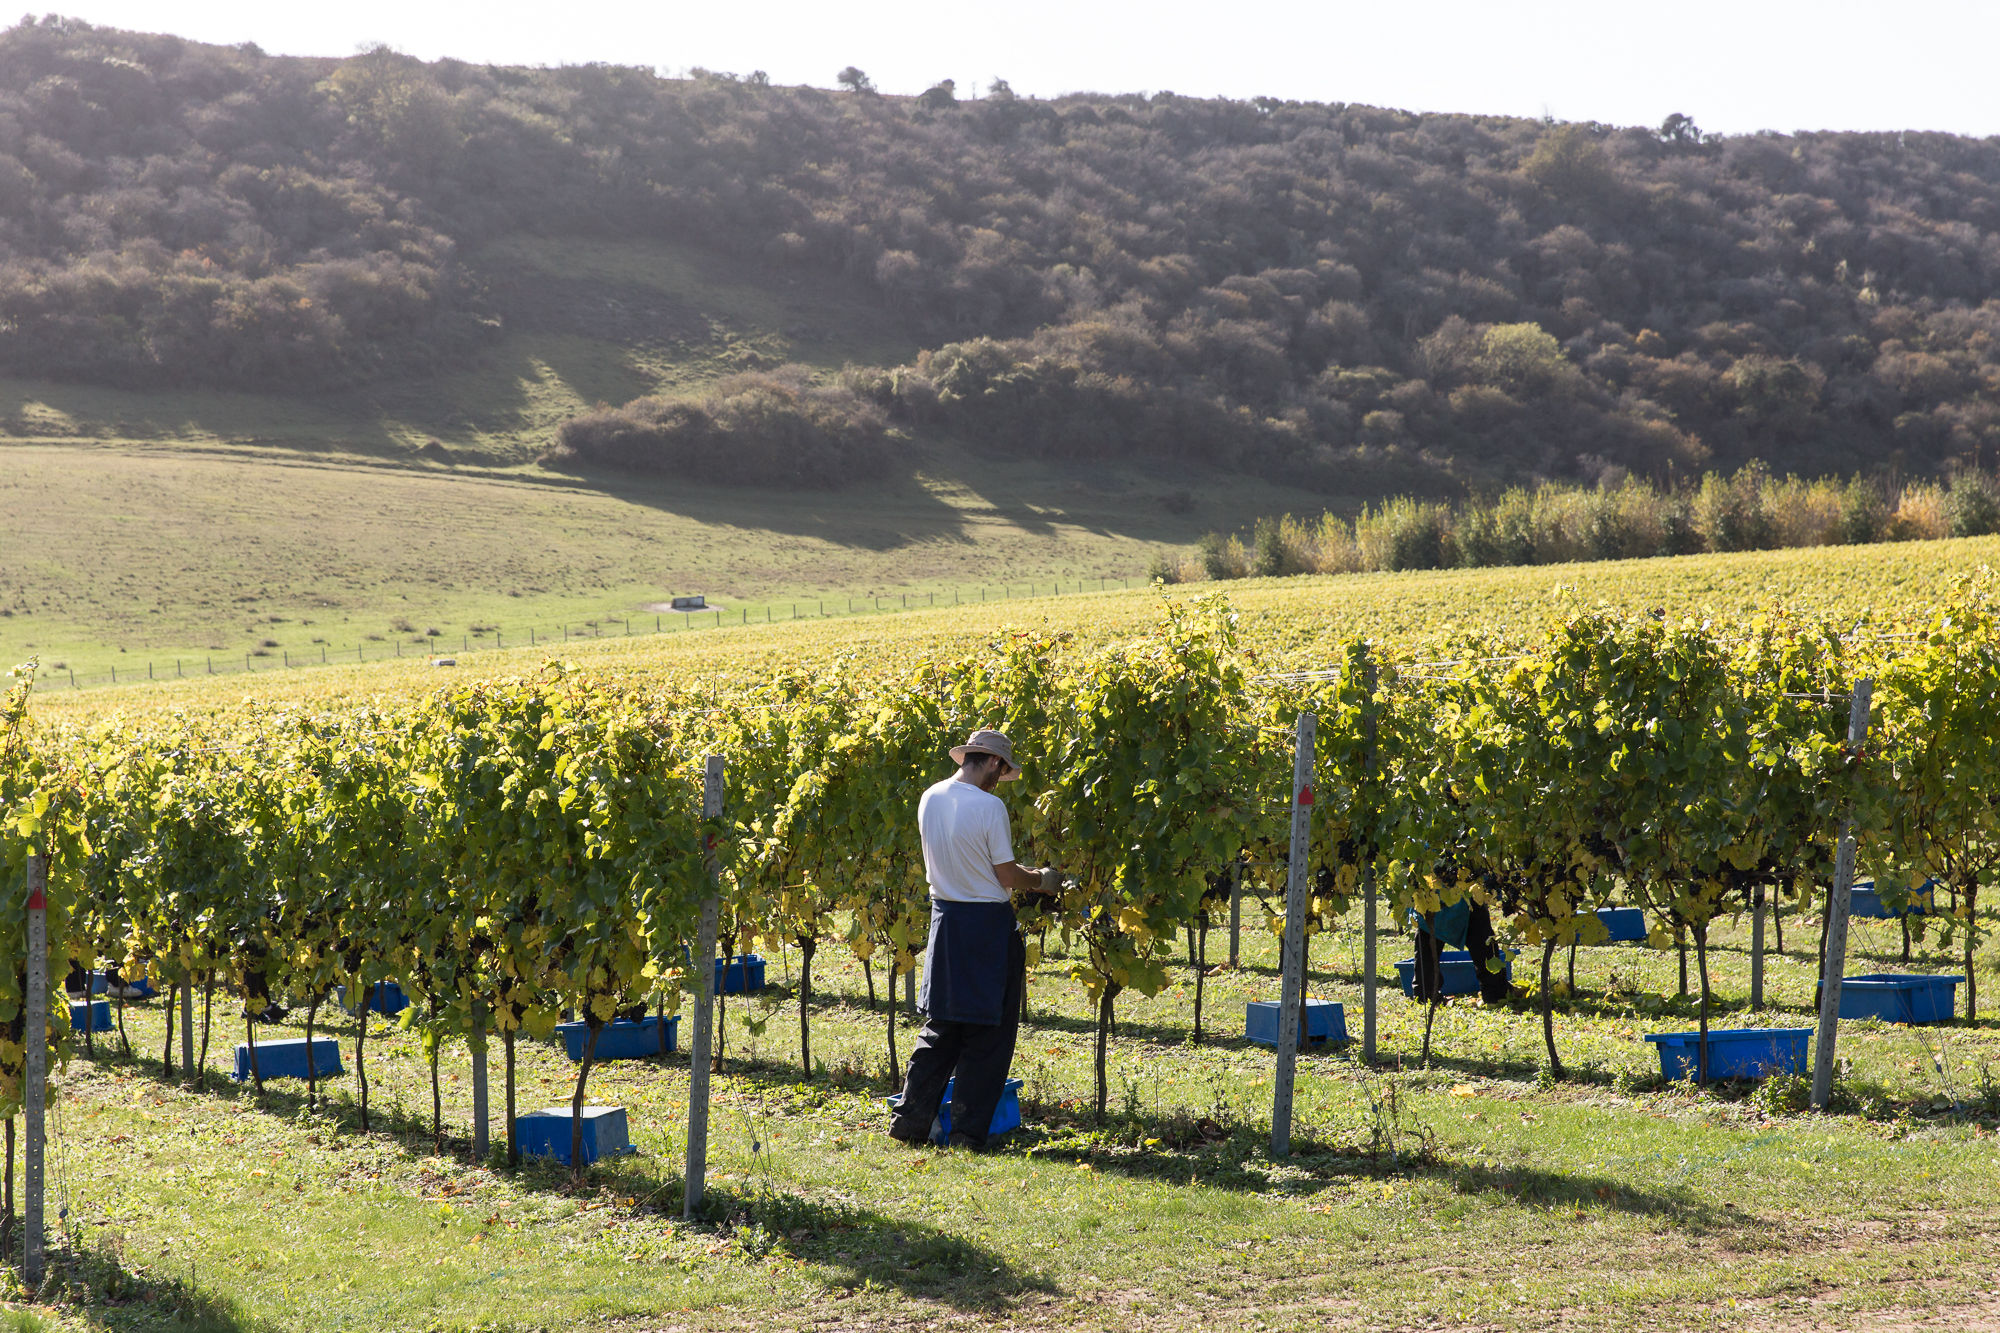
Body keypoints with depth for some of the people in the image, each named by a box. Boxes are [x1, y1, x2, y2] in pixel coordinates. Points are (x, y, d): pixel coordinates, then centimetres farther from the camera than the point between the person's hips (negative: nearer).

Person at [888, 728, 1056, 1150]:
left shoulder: (930, 799, 3)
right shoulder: (989, 806, -17)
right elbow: (1007, 875, -12)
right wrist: (1041, 881, 8)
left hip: (945, 916, 6)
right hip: (988, 924, -6)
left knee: (941, 1025, 16)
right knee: (987, 1033, 4)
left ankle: (910, 1118, 15)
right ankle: (968, 1129, 6)